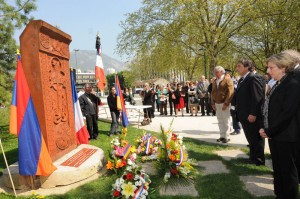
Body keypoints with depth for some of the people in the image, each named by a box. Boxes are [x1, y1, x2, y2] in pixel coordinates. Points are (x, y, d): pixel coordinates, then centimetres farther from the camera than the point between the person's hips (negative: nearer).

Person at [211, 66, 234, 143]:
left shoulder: (227, 79, -5)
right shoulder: (215, 81, 16)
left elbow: (230, 92, -12)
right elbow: (213, 92, 19)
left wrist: (226, 103, -17)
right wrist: (213, 103, 9)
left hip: (224, 103, -6)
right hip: (217, 104, 6)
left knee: (226, 121, 0)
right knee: (220, 121, 8)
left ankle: (226, 137, 6)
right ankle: (222, 136, 15)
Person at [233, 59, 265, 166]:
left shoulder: (253, 78, -15)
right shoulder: (241, 80, 14)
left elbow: (257, 97, -21)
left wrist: (253, 114, -23)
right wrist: (237, 108, 11)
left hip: (252, 116, -9)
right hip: (244, 115, 9)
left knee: (256, 138, 5)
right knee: (250, 137, 17)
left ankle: (259, 159, 18)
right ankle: (253, 157, 29)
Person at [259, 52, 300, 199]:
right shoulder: (277, 85, 12)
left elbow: (287, 114, -21)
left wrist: (269, 131, -17)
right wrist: (265, 129, 3)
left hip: (286, 137, -9)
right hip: (275, 135, 9)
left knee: (288, 171, 5)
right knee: (278, 169, 19)